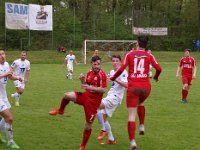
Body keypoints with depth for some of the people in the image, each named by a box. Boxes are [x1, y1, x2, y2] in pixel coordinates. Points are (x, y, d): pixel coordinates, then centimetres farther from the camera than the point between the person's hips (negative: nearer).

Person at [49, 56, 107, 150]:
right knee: (67, 95, -16)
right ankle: (60, 110, 15)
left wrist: (90, 87, -28)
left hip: (93, 102, -5)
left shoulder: (102, 74, -16)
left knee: (88, 125, 1)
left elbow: (103, 90, -23)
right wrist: (82, 80, -5)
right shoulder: (89, 72, 5)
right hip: (85, 96, 6)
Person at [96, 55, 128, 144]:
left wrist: (115, 79, -33)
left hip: (116, 97, -9)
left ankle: (103, 130, -9)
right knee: (103, 116, 7)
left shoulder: (123, 72, -11)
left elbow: (126, 85, -27)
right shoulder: (112, 72, 15)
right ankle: (111, 139, 16)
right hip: (110, 96, 9)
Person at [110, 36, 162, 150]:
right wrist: (156, 77, 18)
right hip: (146, 86, 2)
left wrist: (113, 78, 12)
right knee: (141, 103, 35)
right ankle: (142, 126, 23)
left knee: (132, 115, -1)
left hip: (133, 87, -2)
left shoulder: (130, 54, 3)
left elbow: (121, 69, -4)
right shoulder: (149, 56, 5)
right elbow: (158, 68, -4)